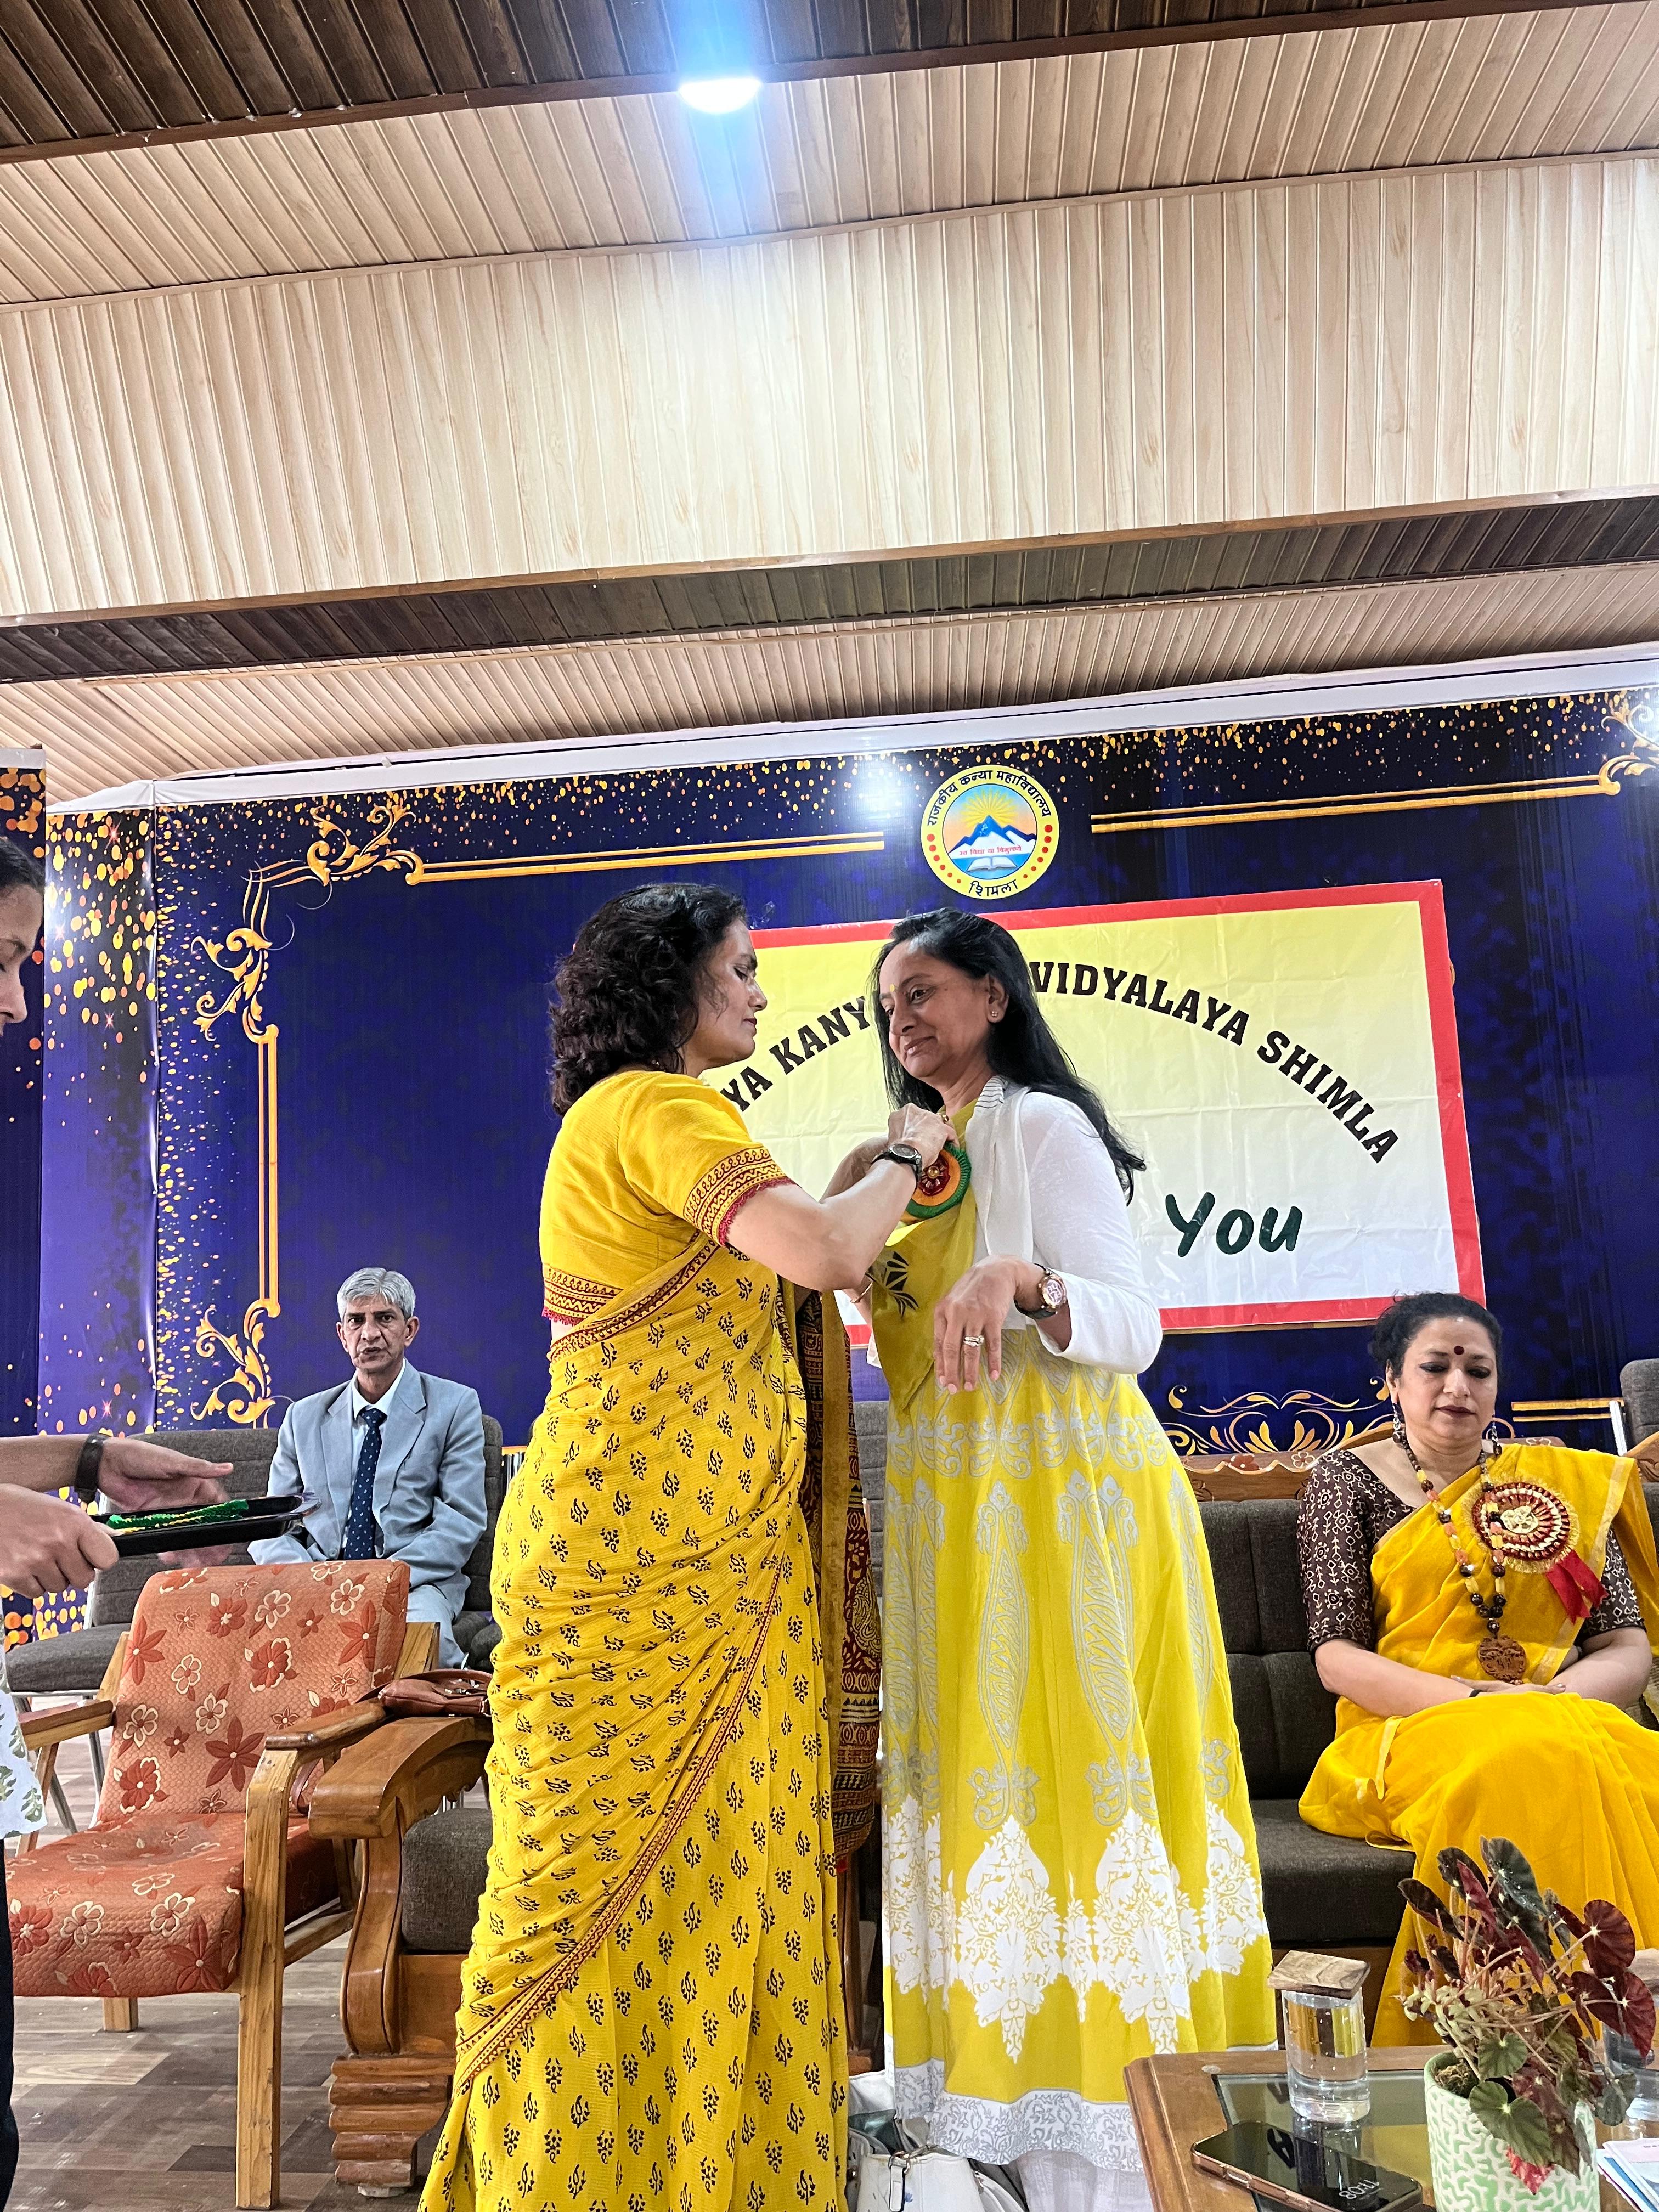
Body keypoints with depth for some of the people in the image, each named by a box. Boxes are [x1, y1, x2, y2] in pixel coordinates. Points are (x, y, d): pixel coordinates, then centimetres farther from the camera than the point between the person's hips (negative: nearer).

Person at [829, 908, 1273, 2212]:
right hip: (956, 1504, 8)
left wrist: (1019, 1281, -31)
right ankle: (1017, 2108, 22)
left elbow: (1132, 1322, -16)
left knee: (1064, 1766, -4)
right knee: (983, 1773, 9)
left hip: (1061, 1495, -8)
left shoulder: (1045, 1127, -6)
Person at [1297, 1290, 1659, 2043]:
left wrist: (1561, 1697, -12)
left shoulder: (1566, 1483, 17)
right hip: (1406, 1736, -3)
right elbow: (1337, 1658, -1)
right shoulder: (1346, 1481, 8)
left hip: (1565, 1727, 3)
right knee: (1522, 1769, -37)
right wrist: (1478, 1700, -16)